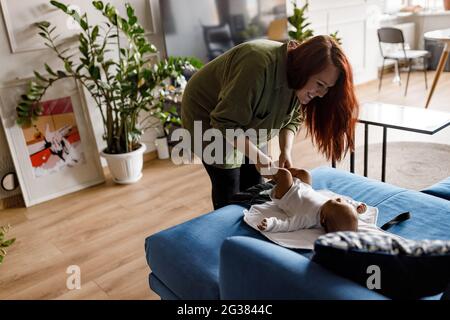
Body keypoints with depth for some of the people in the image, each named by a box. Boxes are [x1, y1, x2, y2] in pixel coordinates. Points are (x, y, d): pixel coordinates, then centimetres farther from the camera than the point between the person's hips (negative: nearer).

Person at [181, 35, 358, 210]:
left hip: (246, 123, 7)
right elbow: (225, 124, -32)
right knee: (227, 187, -4)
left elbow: (292, 119, -1)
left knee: (254, 183, 8)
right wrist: (257, 156, -35)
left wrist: (286, 151, -17)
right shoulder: (259, 65, -38)